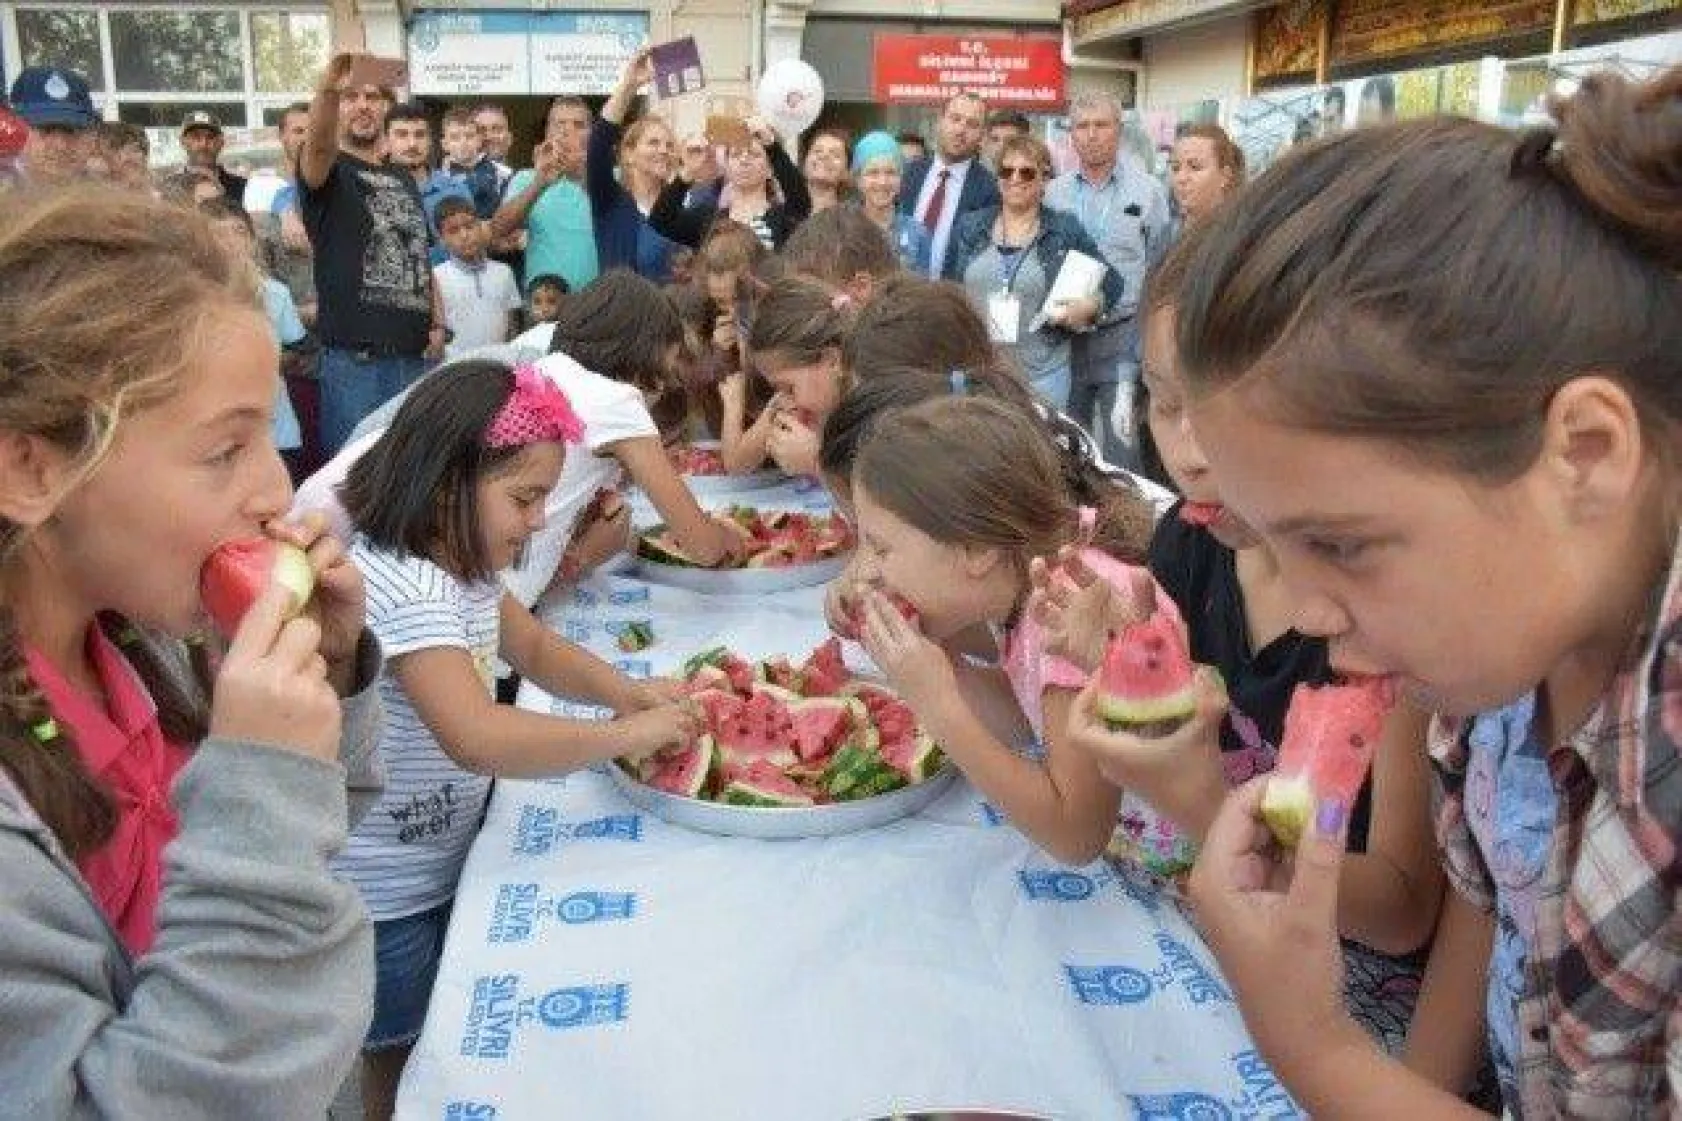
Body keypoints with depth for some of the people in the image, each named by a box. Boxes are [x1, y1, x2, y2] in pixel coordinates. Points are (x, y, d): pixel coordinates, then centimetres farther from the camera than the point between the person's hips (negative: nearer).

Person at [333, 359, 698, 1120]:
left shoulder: (463, 563, 0)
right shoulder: (399, 584, -30)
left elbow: (534, 647, 15)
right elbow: (478, 737, -40)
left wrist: (620, 689, -4)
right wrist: (625, 737, -30)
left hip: (445, 859, 8)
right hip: (384, 898, -8)